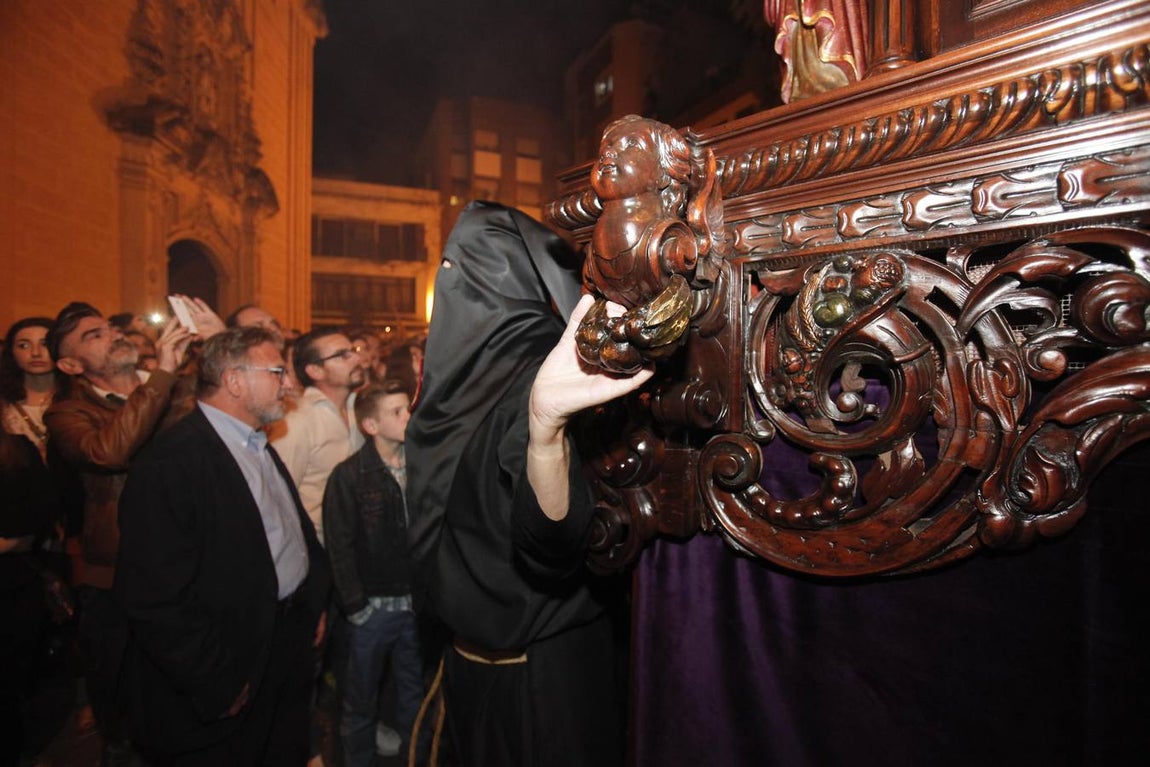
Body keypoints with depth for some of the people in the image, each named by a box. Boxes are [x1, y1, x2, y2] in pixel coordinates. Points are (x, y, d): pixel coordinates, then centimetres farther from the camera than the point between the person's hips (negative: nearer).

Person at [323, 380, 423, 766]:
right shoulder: (348, 476, -11)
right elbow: (340, 549, -10)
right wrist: (356, 606, -10)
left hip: (417, 603, 4)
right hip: (373, 607, -3)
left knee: (414, 694, 19)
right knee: (361, 702, 14)